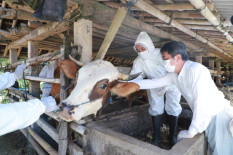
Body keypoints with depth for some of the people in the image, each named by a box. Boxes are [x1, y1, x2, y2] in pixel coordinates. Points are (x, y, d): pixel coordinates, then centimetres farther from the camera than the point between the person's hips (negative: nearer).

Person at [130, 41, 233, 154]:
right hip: (205, 119, 7)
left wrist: (191, 132, -18)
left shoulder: (196, 69, -25)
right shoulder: (174, 75, 0)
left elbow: (202, 102, -28)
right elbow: (154, 83, 7)